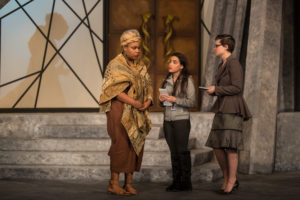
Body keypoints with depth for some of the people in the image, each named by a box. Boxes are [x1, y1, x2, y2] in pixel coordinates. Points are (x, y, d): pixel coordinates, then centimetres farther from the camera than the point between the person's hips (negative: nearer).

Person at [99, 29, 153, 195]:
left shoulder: (140, 65, 14)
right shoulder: (116, 65, -7)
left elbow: (148, 84, 14)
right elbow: (115, 91, -15)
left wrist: (148, 100, -6)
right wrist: (134, 103, -19)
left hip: (138, 113, 6)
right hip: (120, 111, -6)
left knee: (135, 146, 4)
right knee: (121, 145, -8)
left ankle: (129, 183, 10)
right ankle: (113, 183, 0)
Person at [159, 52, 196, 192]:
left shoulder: (187, 80, -5)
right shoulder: (166, 81, 12)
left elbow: (191, 102, -9)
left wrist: (175, 99, -17)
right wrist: (161, 100, -3)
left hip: (181, 119, -5)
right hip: (168, 120, 5)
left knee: (182, 151, -3)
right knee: (173, 152, 8)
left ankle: (185, 182, 4)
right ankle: (176, 180, 14)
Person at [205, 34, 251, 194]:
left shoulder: (233, 63, -9)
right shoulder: (223, 65, 20)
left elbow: (237, 88, -16)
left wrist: (216, 89, -10)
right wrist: (213, 91, 8)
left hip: (232, 110, -9)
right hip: (222, 109, 9)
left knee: (230, 146, -9)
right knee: (217, 146, 6)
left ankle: (231, 181, -1)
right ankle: (227, 179, 15)